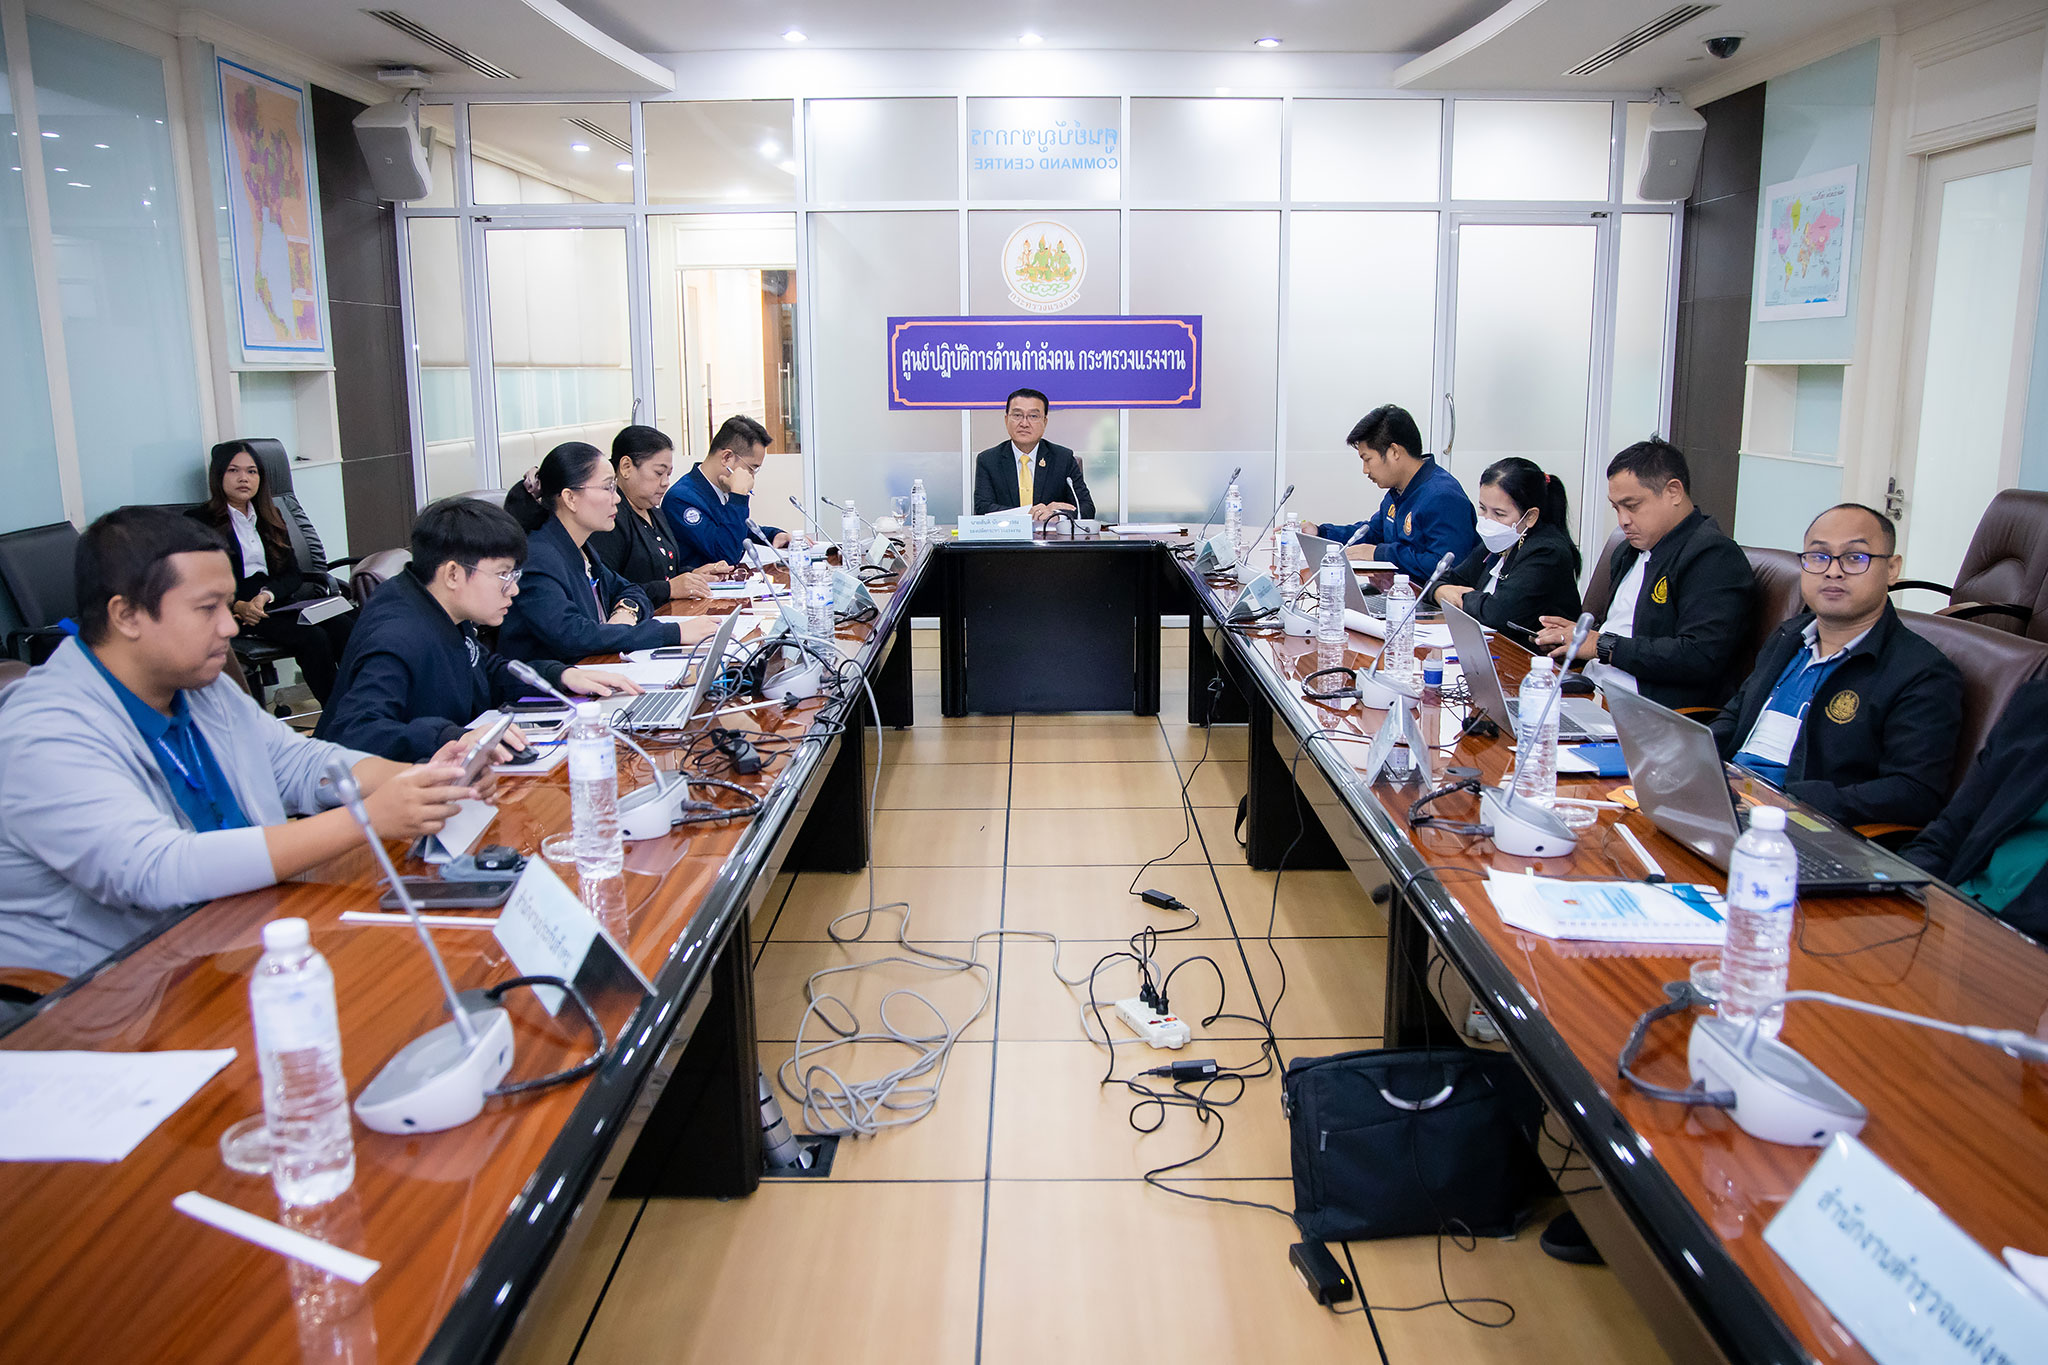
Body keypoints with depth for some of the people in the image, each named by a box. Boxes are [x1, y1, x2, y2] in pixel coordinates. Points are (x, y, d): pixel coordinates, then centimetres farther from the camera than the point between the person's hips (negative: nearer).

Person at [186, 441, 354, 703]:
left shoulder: (270, 517, 20)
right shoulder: (200, 521, 3)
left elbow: (292, 572, 13)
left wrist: (268, 594, -9)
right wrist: (239, 607, -21)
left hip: (277, 601, 5)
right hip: (235, 612, -5)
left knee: (343, 626, -26)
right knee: (313, 637, -32)